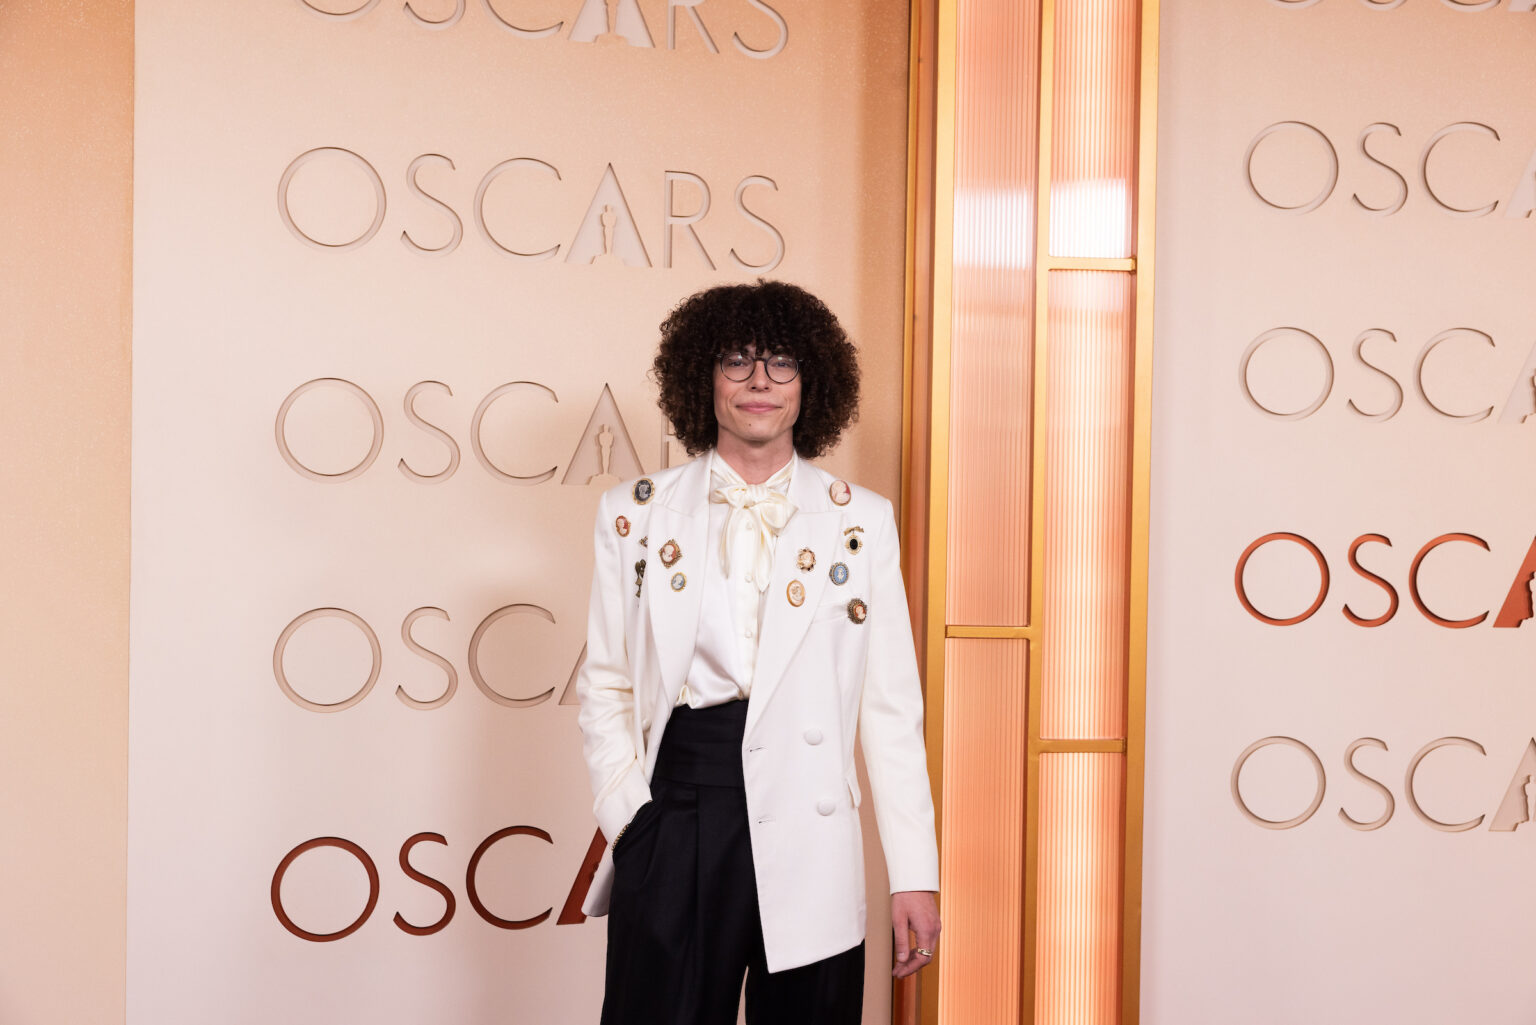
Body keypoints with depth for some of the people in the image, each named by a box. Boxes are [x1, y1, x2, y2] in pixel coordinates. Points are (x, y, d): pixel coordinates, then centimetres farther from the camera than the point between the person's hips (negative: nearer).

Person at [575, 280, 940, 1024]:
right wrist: (629, 814, -4)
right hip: (672, 826, 0)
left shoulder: (860, 523, 5)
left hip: (809, 846, 0)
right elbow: (604, 687, 9)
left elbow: (891, 708, 3)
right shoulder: (637, 514, 7)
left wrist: (914, 873, -1)